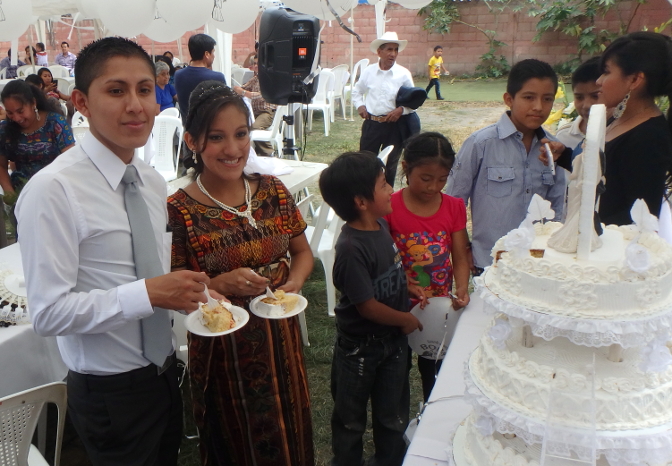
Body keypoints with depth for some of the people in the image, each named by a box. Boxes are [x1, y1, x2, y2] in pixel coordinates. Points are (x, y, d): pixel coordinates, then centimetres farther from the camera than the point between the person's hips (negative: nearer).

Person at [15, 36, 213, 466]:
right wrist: (148, 294, -29)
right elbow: (49, 312, -22)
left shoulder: (154, 182, 2)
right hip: (111, 393, -7)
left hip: (167, 376, 7)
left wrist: (187, 288, -7)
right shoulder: (53, 190, -20)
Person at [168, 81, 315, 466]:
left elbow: (302, 251, 8)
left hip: (282, 340, 4)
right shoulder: (178, 212, -15)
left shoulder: (273, 191, -3)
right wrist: (222, 284, -26)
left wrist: (294, 283, -12)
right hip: (222, 351, -3)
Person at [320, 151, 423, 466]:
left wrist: (409, 289, -2)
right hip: (360, 348, -7)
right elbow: (367, 306, -25)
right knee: (351, 419, 18)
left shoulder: (380, 225, -5)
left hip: (394, 340, 7)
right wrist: (405, 319, -11)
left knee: (393, 416, 24)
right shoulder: (351, 248, -31)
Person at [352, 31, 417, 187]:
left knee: (390, 164, 10)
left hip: (394, 125, -1)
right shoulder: (368, 71, 2)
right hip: (371, 123, 1)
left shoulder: (404, 74, -4)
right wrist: (360, 105, 2)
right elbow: (357, 91, 18)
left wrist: (401, 109, -16)